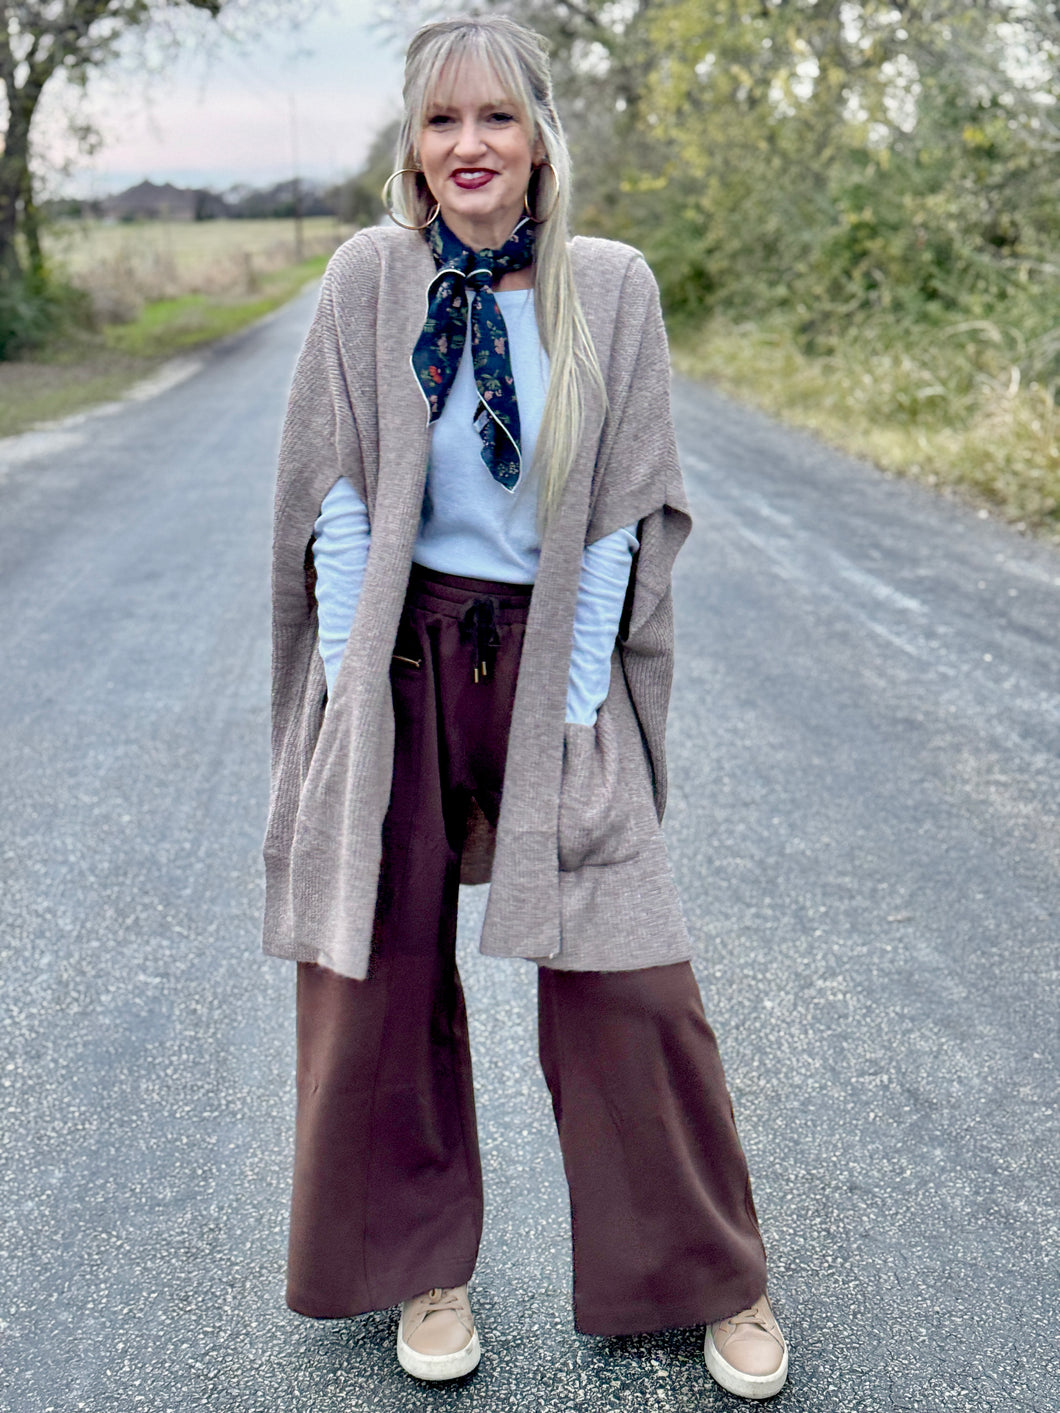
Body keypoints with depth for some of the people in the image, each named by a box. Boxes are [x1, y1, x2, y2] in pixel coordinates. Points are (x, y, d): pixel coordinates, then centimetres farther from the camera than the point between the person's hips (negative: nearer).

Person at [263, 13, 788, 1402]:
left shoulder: (611, 287, -1)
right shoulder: (369, 278, 0)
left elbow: (625, 509, 0)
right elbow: (334, 493, 1)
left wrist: (574, 704, -5)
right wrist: (353, 690, -5)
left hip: (550, 652, 0)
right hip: (395, 651, 1)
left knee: (627, 974, 0)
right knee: (383, 973, 6)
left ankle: (709, 1274, 22)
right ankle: (421, 1263, 29)